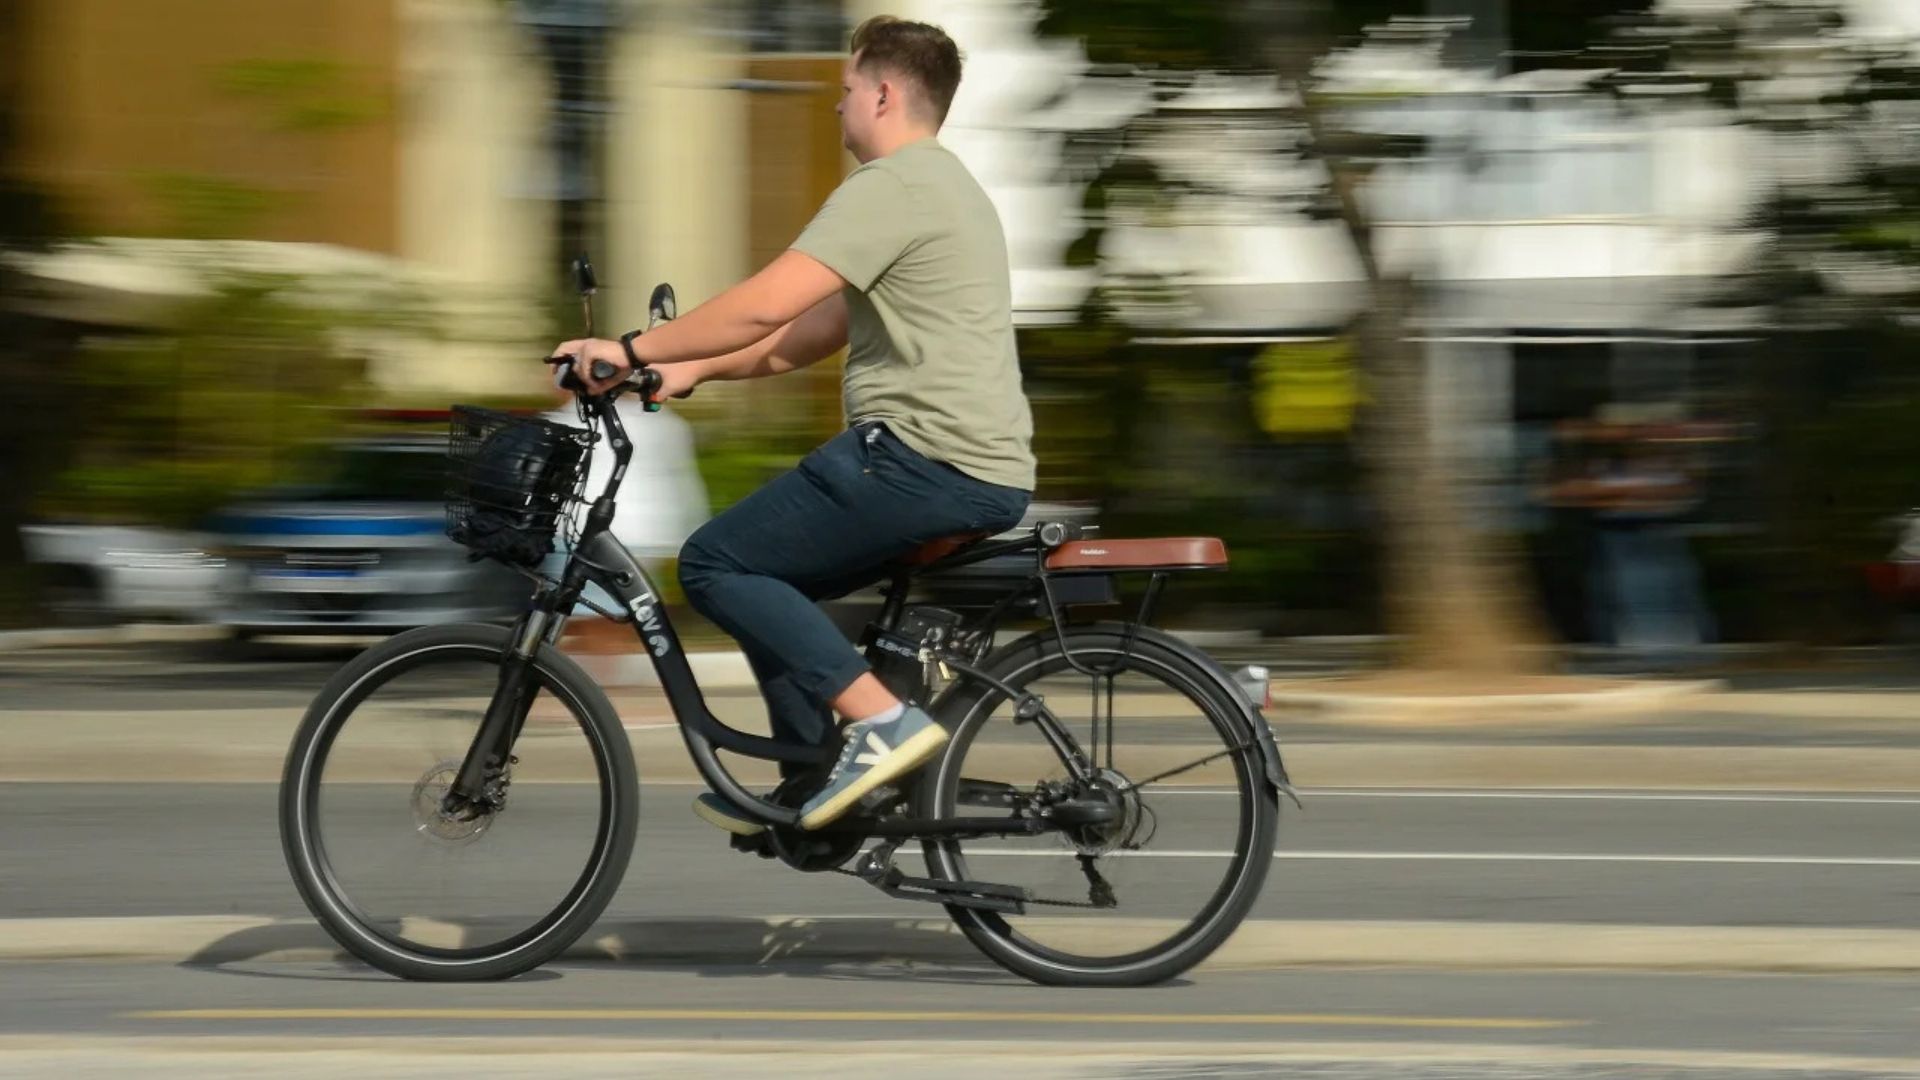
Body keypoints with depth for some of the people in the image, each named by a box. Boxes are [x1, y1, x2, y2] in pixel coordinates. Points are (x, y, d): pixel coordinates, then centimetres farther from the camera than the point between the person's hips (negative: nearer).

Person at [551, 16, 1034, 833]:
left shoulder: (891, 185, -12)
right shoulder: (937, 184, 23)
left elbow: (765, 305, -20)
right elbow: (815, 331, 23)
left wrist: (633, 350, -11)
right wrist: (694, 368, 17)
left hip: (926, 459, -10)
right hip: (983, 469, 10)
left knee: (716, 564, -6)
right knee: (766, 574, 21)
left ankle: (881, 721, -15)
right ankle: (812, 794, 19)